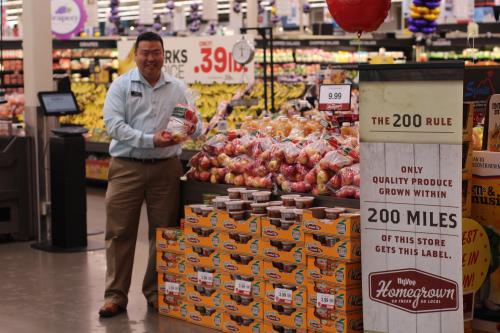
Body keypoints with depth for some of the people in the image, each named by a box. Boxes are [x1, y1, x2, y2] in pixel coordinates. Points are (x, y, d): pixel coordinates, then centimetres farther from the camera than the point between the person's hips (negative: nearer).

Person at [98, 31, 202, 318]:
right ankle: (116, 295, 7)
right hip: (127, 167, -2)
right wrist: (150, 140, -19)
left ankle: (157, 293, 19)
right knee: (120, 232, -1)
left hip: (167, 167, 3)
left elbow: (195, 125, 12)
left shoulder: (178, 88, 11)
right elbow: (114, 125, -9)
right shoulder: (121, 86, 2)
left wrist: (192, 128, -13)